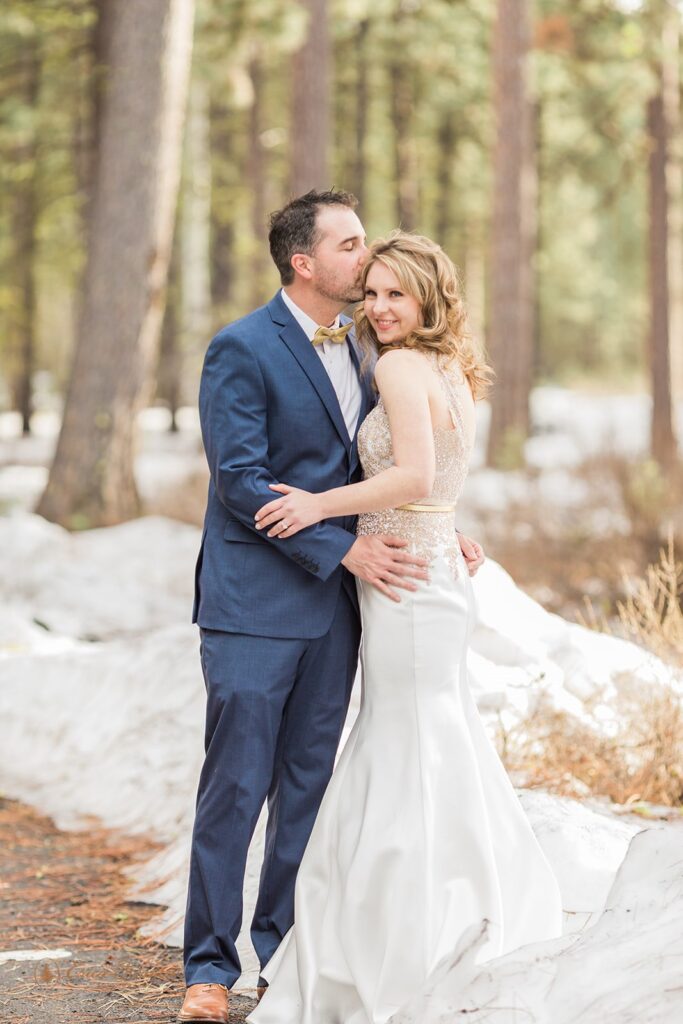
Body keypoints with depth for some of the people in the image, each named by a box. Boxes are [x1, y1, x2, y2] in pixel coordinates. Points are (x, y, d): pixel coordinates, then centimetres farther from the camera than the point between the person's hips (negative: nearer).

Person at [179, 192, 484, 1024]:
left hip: (331, 607, 7)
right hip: (255, 603, -7)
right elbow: (241, 481, -17)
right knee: (235, 785, -3)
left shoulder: (355, 348, 12)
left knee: (308, 782, 11)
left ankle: (285, 947, 22)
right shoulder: (242, 349, -11)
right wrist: (345, 549, -19)